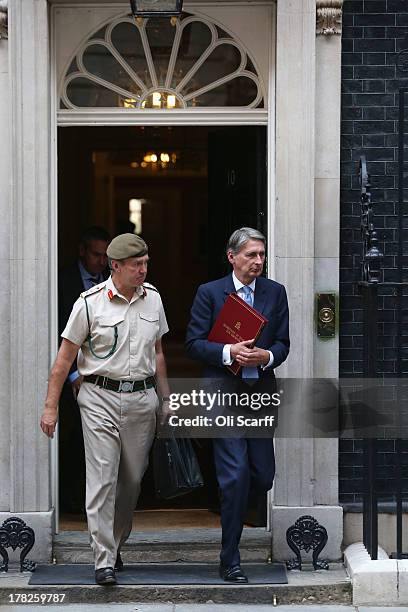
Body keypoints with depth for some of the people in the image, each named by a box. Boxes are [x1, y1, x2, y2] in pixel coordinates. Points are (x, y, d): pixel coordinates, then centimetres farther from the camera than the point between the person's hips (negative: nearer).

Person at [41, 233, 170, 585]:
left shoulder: (153, 298, 7)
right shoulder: (91, 302, -7)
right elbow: (65, 357, -3)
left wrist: (166, 399, 17)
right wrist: (51, 407, -5)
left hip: (142, 398, 4)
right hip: (101, 399, -4)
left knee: (133, 479, 10)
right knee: (102, 478, -8)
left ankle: (115, 545, 28)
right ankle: (104, 561, -4)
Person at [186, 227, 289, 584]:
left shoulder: (275, 292, 9)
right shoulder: (210, 293, 0)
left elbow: (283, 343, 9)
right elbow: (194, 343, -3)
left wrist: (267, 356, -13)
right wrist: (228, 352, -19)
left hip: (262, 392, 4)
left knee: (263, 477, 6)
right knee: (236, 474, -9)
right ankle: (230, 561, 0)